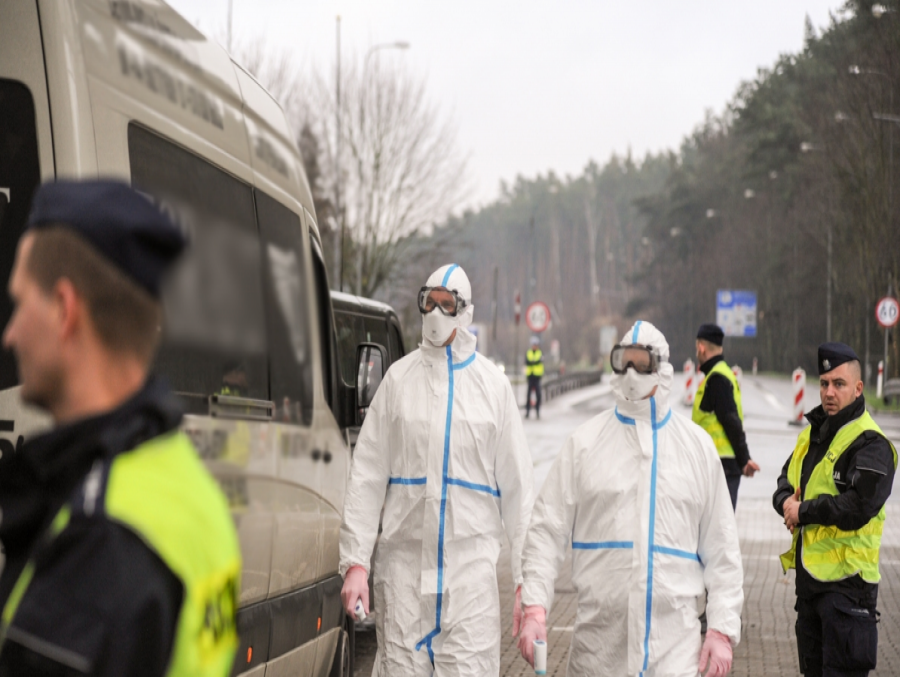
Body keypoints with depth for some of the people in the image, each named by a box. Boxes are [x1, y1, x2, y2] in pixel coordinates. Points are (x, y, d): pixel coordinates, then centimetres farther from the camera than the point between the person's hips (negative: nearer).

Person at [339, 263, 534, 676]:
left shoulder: (493, 384, 6)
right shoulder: (399, 378, 7)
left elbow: (517, 487, 7)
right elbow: (367, 476, 6)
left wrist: (526, 580, 2)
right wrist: (355, 561, -3)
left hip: (470, 562, -1)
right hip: (404, 562, 1)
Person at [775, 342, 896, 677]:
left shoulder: (870, 444, -14)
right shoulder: (813, 433, 14)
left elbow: (857, 508, -24)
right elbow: (786, 482, 20)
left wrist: (803, 512, -13)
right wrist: (786, 501, -4)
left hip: (847, 577, -9)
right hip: (809, 571, 9)